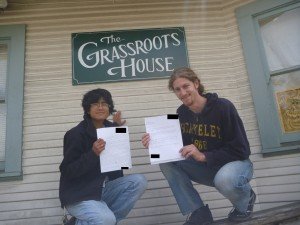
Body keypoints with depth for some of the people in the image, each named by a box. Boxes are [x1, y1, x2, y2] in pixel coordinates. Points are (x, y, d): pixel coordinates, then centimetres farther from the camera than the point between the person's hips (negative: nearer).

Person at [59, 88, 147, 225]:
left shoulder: (111, 129, 4)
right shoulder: (76, 134, -14)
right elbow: (66, 171, -17)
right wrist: (93, 153, -30)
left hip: (104, 189, 7)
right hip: (79, 196, -7)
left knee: (139, 181, -12)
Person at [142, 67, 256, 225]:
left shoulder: (223, 107, -19)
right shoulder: (181, 113, -3)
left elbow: (240, 150, -20)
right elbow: (180, 148, 1)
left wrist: (203, 156, -30)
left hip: (235, 162, -4)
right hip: (206, 167, 5)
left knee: (224, 179, -40)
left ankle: (246, 199, 0)